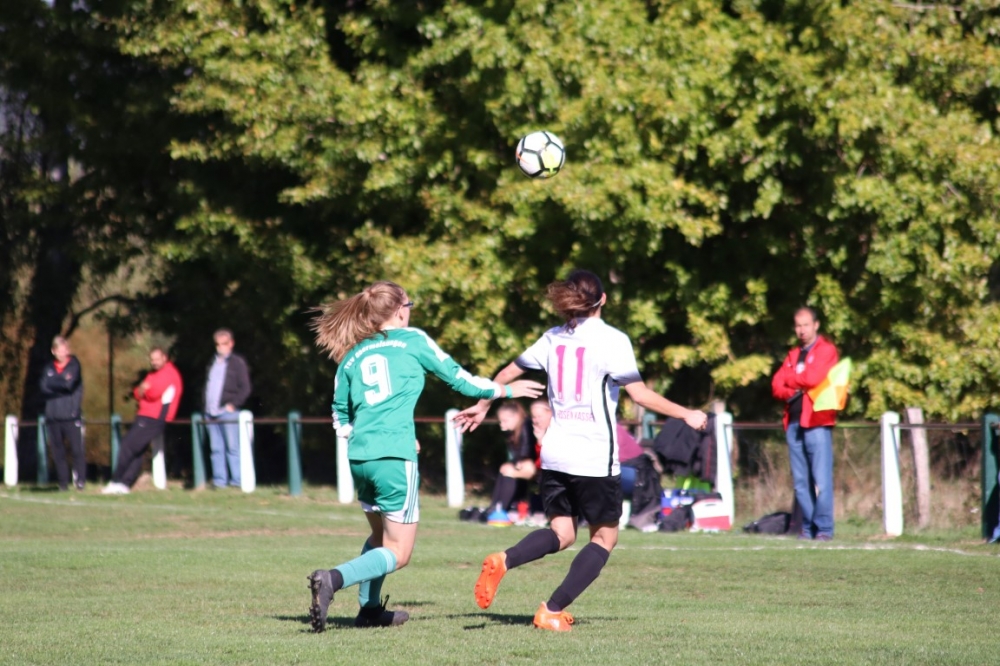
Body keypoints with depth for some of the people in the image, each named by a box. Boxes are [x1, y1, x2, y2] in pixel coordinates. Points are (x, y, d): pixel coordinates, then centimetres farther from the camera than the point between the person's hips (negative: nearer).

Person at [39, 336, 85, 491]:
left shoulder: (74, 365, 5)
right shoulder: (48, 369, 14)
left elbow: (70, 384, -10)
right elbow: (45, 388, -1)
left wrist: (54, 384, -1)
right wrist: (62, 382, -6)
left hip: (71, 415, -3)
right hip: (53, 417, 3)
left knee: (77, 449, -12)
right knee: (57, 452, 3)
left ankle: (80, 480, -8)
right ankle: (63, 482, 9)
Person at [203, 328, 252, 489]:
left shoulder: (237, 362, 0)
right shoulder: (213, 363, 19)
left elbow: (245, 388, -5)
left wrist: (233, 404, -12)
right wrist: (206, 406, 11)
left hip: (228, 411, -6)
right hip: (211, 412, 6)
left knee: (233, 447, -6)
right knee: (216, 448, 6)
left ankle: (237, 480, -4)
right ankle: (219, 480, 8)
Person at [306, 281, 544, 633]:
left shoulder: (351, 356, 15)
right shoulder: (411, 339, 4)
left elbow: (341, 421, 18)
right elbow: (457, 377, 9)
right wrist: (506, 390, 22)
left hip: (359, 458, 6)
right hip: (395, 458, -5)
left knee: (380, 535, 28)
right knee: (397, 552, -1)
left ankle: (369, 608, 27)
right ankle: (333, 579, -23)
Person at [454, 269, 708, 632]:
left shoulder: (553, 338, 8)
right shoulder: (611, 340, -8)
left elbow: (509, 372, 18)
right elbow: (640, 394, -13)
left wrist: (481, 406, 33)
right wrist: (686, 415, -5)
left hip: (554, 453, 6)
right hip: (594, 458, -6)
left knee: (561, 534, 12)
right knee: (605, 536, 8)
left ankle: (502, 561, -16)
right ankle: (552, 611, 0)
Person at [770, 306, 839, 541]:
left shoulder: (826, 350, 2)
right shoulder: (793, 355, 21)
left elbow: (814, 377, -13)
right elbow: (777, 385, 13)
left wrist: (790, 379, 3)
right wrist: (791, 391, -7)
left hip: (817, 422, -6)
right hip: (794, 422, 6)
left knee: (820, 478, -10)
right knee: (800, 480, 3)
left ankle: (823, 528, -9)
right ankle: (808, 527, 7)